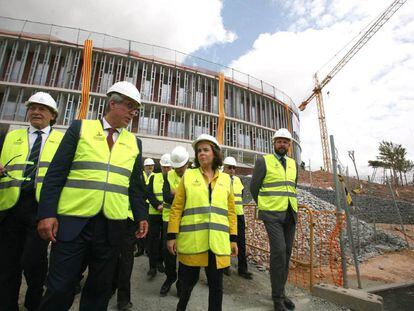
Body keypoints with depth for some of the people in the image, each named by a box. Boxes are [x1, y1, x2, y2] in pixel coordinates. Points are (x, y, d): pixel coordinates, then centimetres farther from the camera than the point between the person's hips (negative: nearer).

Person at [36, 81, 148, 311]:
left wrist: (141, 215, 4)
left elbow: (136, 185, 11)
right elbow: (56, 173, -1)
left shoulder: (134, 142, 10)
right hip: (72, 222, -2)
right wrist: (47, 213, -8)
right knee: (60, 289, 8)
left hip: (112, 226, 3)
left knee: (100, 288, 14)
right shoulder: (80, 128, 3)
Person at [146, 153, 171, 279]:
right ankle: (152, 266, 15)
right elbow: (149, 193, -2)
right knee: (153, 238, 3)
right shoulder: (154, 177, 6)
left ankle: (160, 262, 30)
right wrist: (158, 205, -16)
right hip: (155, 213, 1)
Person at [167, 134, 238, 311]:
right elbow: (176, 208, 0)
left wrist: (233, 238, 6)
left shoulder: (225, 179, 8)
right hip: (191, 240, -1)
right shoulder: (188, 176, 2)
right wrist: (172, 236, -4)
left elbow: (231, 211, 9)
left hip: (218, 241, 2)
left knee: (216, 283, 12)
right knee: (188, 280, 14)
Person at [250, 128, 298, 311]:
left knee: (286, 253, 10)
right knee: (279, 251, -13)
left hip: (290, 214, 6)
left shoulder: (293, 164, 12)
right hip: (272, 215, -5)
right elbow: (254, 187, 0)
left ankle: (280, 292, 25)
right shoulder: (263, 161, -4)